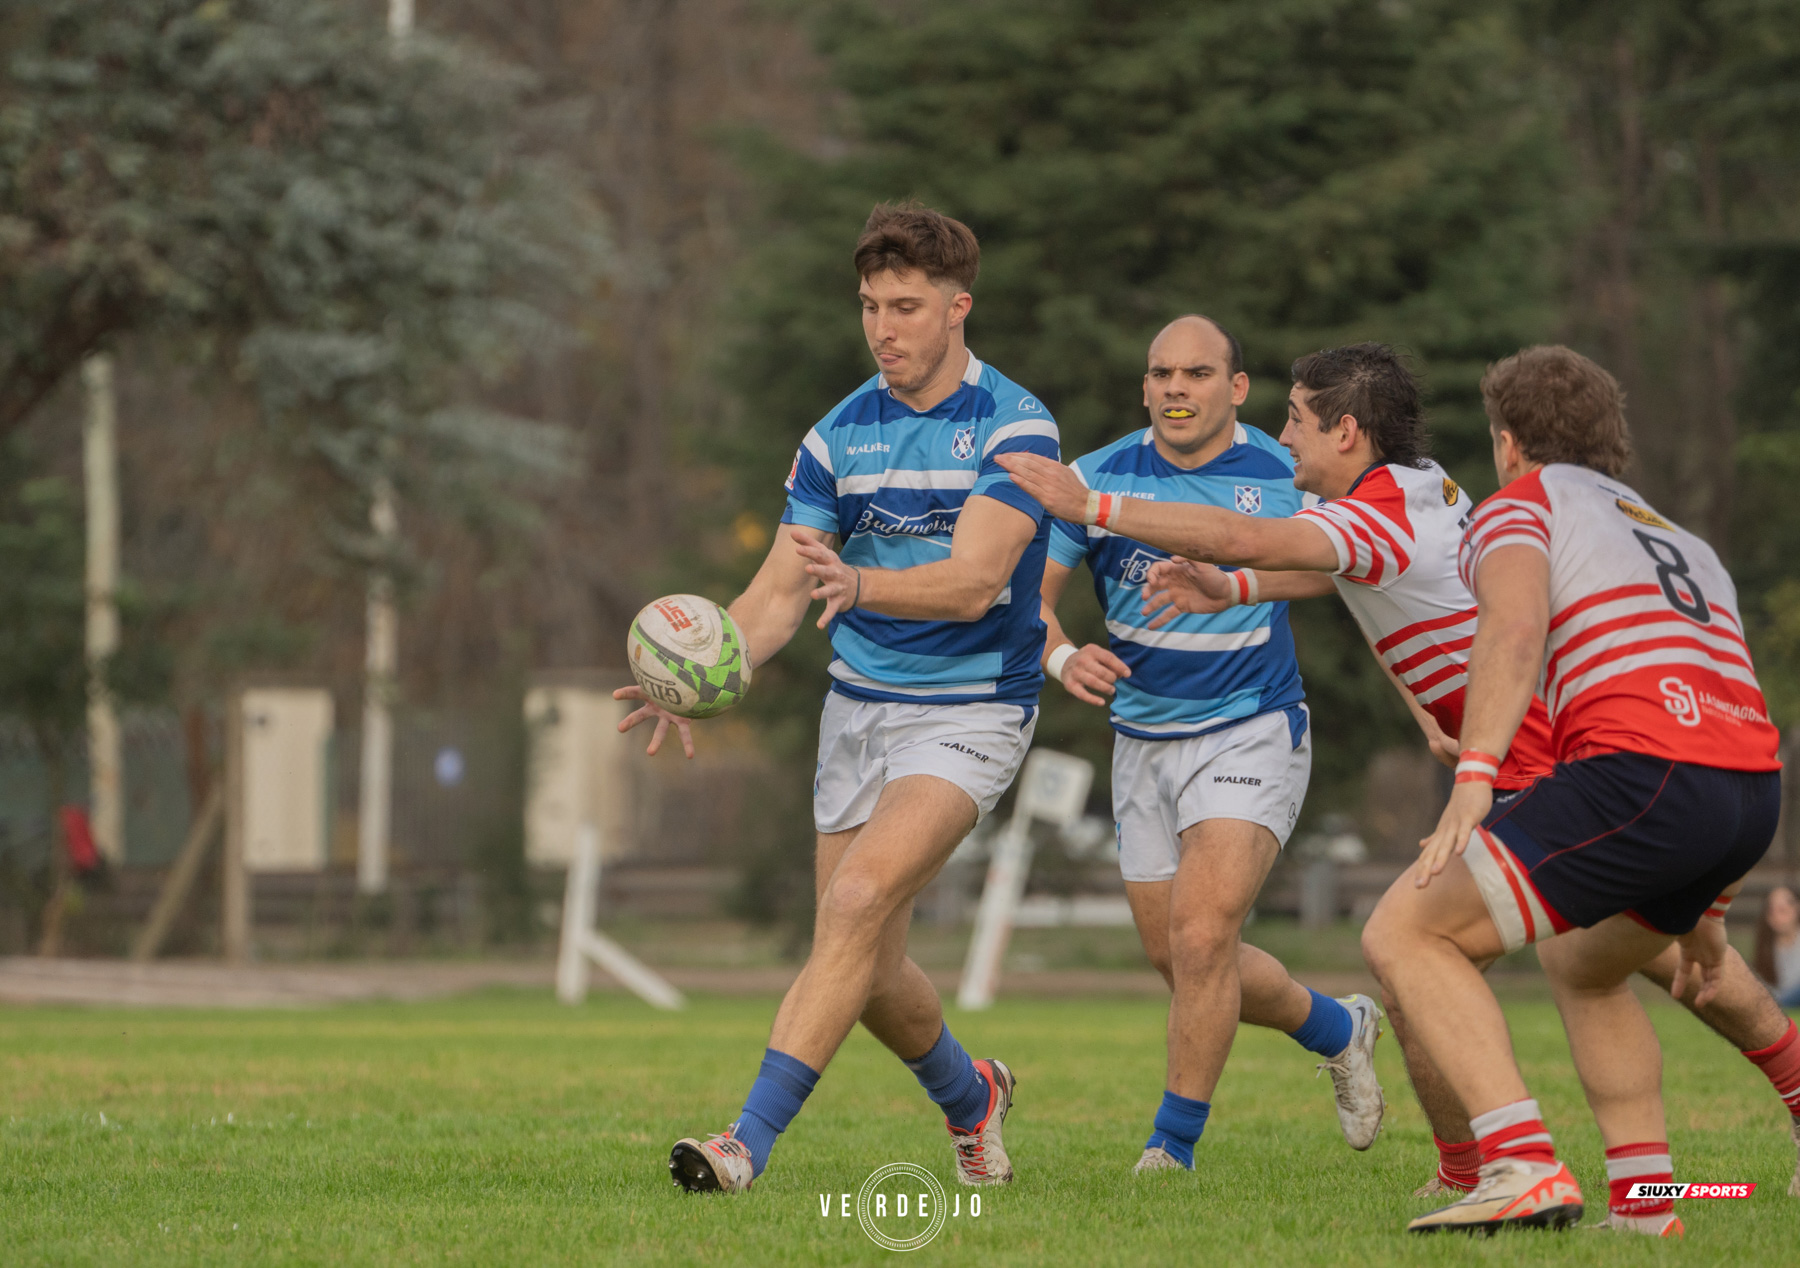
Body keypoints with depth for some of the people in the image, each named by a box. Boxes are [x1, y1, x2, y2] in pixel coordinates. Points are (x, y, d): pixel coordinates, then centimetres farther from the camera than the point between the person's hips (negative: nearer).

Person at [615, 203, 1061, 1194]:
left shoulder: (1014, 425, -12)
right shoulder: (839, 436, 5)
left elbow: (973, 583, -24)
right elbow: (778, 594, 2)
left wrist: (858, 583, -42)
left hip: (970, 712, -6)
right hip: (857, 707, 6)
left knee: (860, 901, -25)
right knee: (869, 970, 7)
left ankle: (751, 1140, -28)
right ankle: (971, 1096, 38)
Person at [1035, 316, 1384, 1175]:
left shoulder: (1286, 478, -9)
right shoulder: (1098, 478, -5)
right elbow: (1029, 596, -3)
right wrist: (1062, 657, -25)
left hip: (1252, 733, -4)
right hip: (1142, 742, 4)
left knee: (1201, 936, -20)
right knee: (1176, 960, 10)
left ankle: (1174, 1148, -7)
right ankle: (1337, 1029, 37)